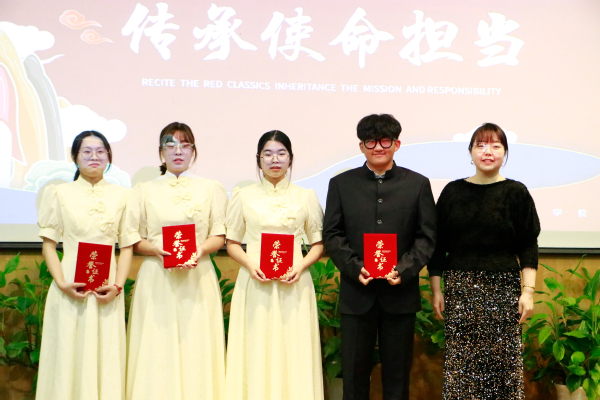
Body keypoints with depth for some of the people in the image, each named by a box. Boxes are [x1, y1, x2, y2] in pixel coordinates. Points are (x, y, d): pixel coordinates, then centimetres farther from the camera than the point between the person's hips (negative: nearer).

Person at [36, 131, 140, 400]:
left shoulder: (122, 196, 8)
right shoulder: (59, 193, 5)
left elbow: (127, 246, 6)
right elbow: (48, 244, 2)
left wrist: (118, 286, -8)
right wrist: (62, 283, -12)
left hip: (107, 290, 1)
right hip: (70, 289, -1)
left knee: (105, 356, 4)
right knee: (68, 356, 2)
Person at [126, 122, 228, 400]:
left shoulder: (212, 189, 13)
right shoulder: (145, 191, 13)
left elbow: (219, 236, 7)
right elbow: (135, 241, 8)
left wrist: (200, 249, -12)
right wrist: (158, 249, -12)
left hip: (198, 279, 0)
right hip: (156, 280, 0)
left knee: (196, 349, -3)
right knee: (157, 351, -3)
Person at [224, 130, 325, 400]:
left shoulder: (306, 197, 9)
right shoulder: (243, 196, 8)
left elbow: (319, 243, 10)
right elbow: (231, 242, 9)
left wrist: (301, 266, -9)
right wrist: (250, 264, -10)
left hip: (294, 286, 0)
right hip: (254, 284, 0)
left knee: (294, 355, 0)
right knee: (255, 355, 0)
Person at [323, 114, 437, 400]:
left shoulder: (418, 184, 6)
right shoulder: (341, 184, 6)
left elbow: (427, 236, 1)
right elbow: (331, 235, 2)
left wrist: (403, 270, -14)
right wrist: (355, 268, -13)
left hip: (401, 293, 0)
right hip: (356, 292, 0)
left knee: (397, 372, 8)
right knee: (354, 371, 7)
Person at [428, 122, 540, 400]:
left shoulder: (516, 193, 3)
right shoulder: (453, 192, 7)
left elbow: (528, 247, 2)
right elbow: (438, 244, 9)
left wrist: (528, 291, -6)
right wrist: (436, 290, 5)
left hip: (503, 289, -1)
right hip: (460, 288, 1)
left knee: (504, 359, -1)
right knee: (461, 361, -1)